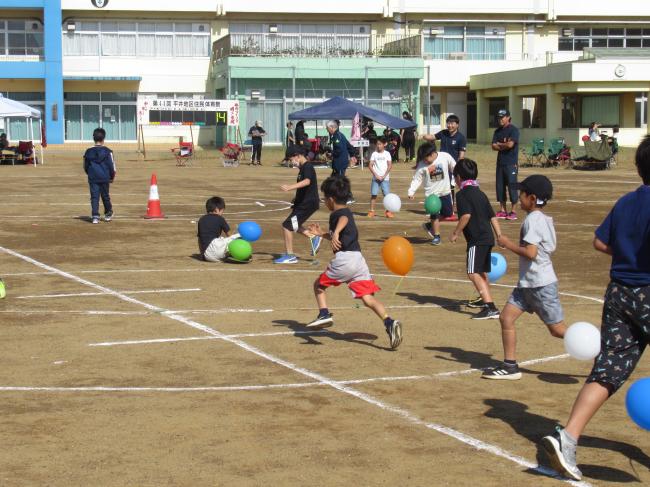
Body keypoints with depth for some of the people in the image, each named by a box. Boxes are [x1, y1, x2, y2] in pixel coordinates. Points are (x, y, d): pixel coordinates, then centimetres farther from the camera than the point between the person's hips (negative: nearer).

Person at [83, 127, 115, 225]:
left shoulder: (88, 152, 1)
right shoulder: (107, 151, -6)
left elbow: (85, 166, 9)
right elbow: (111, 165, -3)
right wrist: (112, 176, 10)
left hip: (93, 178, 1)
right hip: (104, 178, -1)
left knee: (94, 197, 0)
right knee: (105, 196, 13)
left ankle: (95, 216, -9)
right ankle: (108, 214, 26)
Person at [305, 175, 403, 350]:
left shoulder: (337, 214, 0)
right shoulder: (347, 212, 28)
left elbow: (344, 219, -28)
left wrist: (335, 233, -45)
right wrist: (321, 234, 53)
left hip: (343, 259, -8)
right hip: (359, 261, 8)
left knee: (319, 284, 15)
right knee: (368, 298, -2)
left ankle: (324, 314, -3)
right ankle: (389, 323, -22)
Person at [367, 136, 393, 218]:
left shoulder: (387, 154, 2)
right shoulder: (374, 154, 3)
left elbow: (390, 166, -2)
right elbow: (370, 165, -1)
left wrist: (384, 176, -10)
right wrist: (376, 175, -11)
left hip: (385, 178, -1)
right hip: (375, 178, 1)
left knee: (387, 195, -4)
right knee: (373, 194, -1)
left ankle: (388, 211, 3)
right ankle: (371, 211, 5)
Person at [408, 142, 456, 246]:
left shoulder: (445, 157, -15)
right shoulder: (422, 165, -14)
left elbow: (455, 169, -2)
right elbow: (417, 179, -8)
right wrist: (411, 192, -20)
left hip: (445, 191, 2)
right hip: (431, 193, -2)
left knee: (448, 214, 10)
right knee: (435, 215, -3)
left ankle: (429, 225, 29)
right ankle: (436, 236, 14)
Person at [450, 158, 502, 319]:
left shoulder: (462, 194, -8)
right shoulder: (480, 193, 18)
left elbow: (466, 215, -22)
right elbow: (493, 217, 16)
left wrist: (455, 233, -12)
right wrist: (500, 236, 17)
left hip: (477, 240, -9)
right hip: (488, 238, 9)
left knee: (473, 273, -15)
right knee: (482, 272, 26)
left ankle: (491, 308, -26)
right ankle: (485, 300, 45)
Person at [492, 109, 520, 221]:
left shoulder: (513, 130, -7)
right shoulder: (497, 131, 14)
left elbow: (510, 144, -18)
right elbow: (494, 146, 6)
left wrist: (499, 144, -1)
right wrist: (504, 145, -9)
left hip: (511, 163, -7)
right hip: (500, 162, 7)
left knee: (512, 186, -7)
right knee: (500, 186, 8)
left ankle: (513, 212, -4)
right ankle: (502, 210, 16)